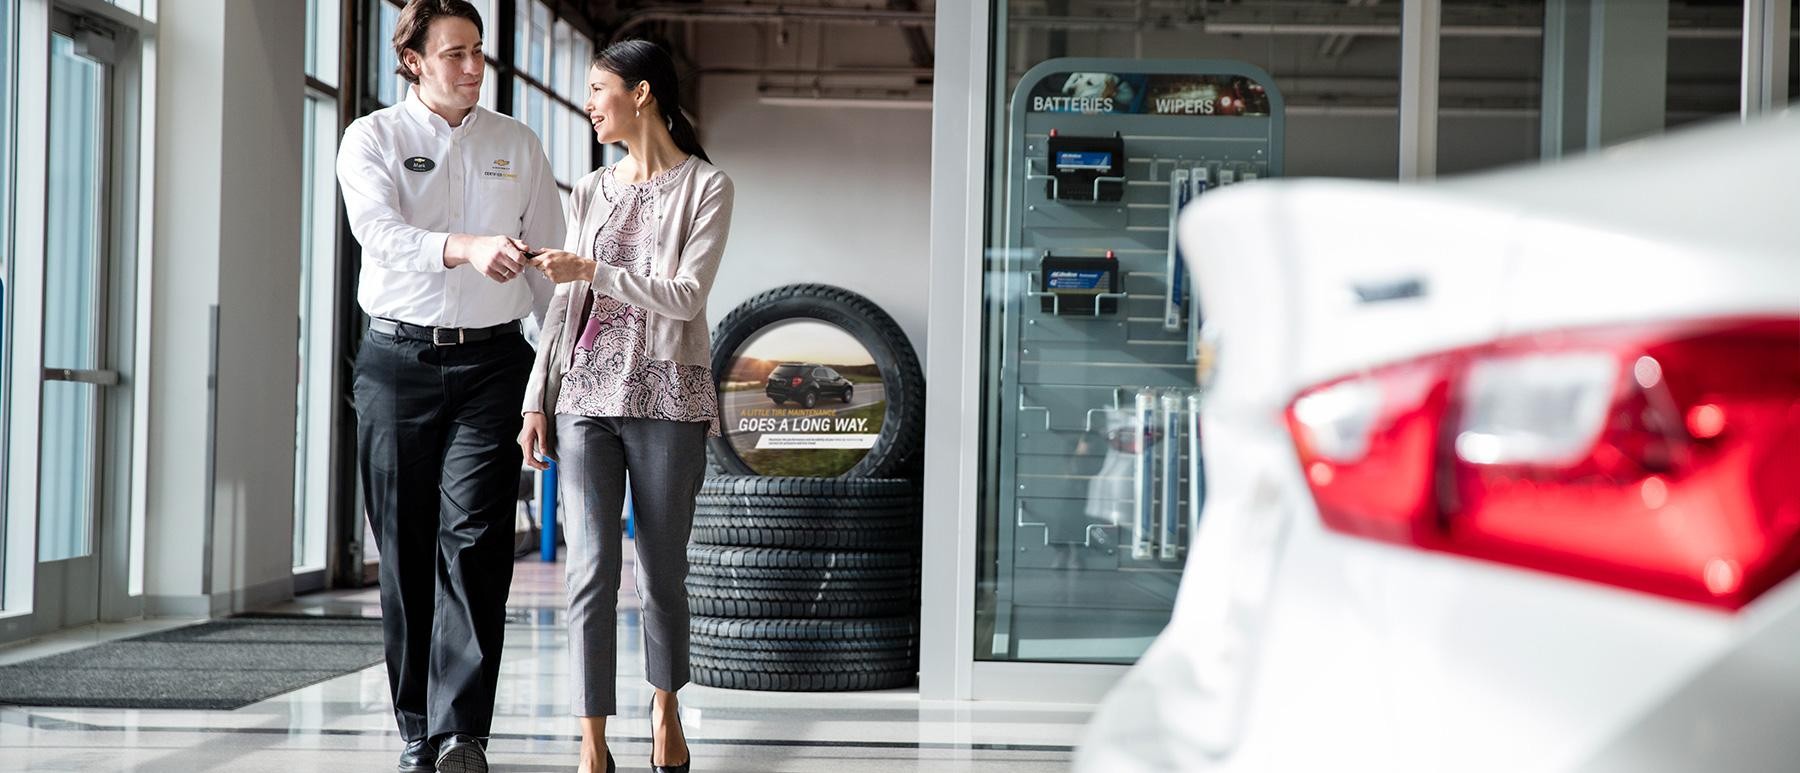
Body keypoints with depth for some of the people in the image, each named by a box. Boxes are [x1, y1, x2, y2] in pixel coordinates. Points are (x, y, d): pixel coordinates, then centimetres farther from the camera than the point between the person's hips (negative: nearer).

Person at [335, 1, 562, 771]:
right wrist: (468, 248, -33)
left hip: (491, 360, 0)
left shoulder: (516, 144, 12)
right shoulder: (372, 138, 4)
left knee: (473, 540, -12)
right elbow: (379, 232, -15)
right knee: (405, 549, 2)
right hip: (399, 359, 0)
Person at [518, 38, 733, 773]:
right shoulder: (590, 191, 14)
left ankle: (665, 711, 27)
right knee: (591, 570, -6)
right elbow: (565, 303, 14)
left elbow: (686, 296, -9)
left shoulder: (705, 187, 1)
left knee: (662, 572, 5)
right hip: (587, 395, 3)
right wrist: (537, 399, 8)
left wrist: (593, 270, -15)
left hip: (667, 396, -3)